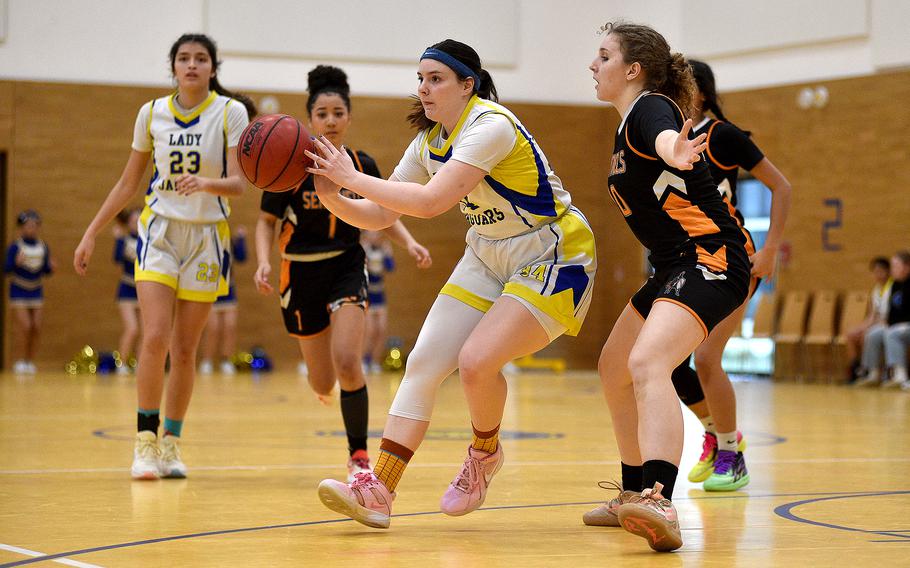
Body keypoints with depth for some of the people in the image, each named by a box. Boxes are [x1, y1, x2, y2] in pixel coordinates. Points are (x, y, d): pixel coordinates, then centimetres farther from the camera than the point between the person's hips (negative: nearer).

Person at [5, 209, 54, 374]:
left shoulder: (43, 246, 4)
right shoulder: (15, 246, -10)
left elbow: (46, 271, 10)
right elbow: (6, 269, -13)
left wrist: (51, 267, -12)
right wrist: (17, 262, -31)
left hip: (36, 292, 4)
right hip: (19, 292, -4)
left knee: (36, 329, 0)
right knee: (25, 328, -10)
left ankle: (30, 361, 11)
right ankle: (22, 361, 5)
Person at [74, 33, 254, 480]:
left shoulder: (231, 112, -4)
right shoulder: (152, 113, 3)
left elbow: (239, 184, -10)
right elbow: (128, 183, 12)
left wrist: (207, 183, -32)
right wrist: (91, 233, 10)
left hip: (207, 236, -1)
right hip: (160, 230, 1)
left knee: (184, 350, 2)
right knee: (155, 338, -15)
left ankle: (171, 442, 16)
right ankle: (145, 441, -5)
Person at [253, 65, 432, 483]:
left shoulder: (362, 166, -4)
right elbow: (266, 221, -3)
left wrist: (409, 244, -6)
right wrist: (263, 261, -20)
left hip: (346, 268, 1)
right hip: (302, 272, 0)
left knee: (347, 363, -23)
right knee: (324, 383, 7)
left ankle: (358, 456, -7)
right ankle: (320, 381, 49)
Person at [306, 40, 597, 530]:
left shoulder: (490, 126, -24)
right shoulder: (428, 142, 2)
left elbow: (430, 202, -34)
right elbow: (377, 216, 4)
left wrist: (352, 176, -28)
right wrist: (330, 195, -15)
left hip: (554, 257, -8)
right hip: (487, 257, 8)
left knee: (477, 360, -24)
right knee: (425, 360, -6)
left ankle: (484, 453, 7)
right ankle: (378, 492, -7)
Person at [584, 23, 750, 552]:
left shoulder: (650, 108, -14)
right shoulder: (630, 123, 16)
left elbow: (664, 136, -40)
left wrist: (676, 153, -62)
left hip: (711, 257, -11)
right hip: (677, 265, 11)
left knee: (647, 363, -31)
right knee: (614, 368, 20)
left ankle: (660, 504, -47)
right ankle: (636, 496, 33)